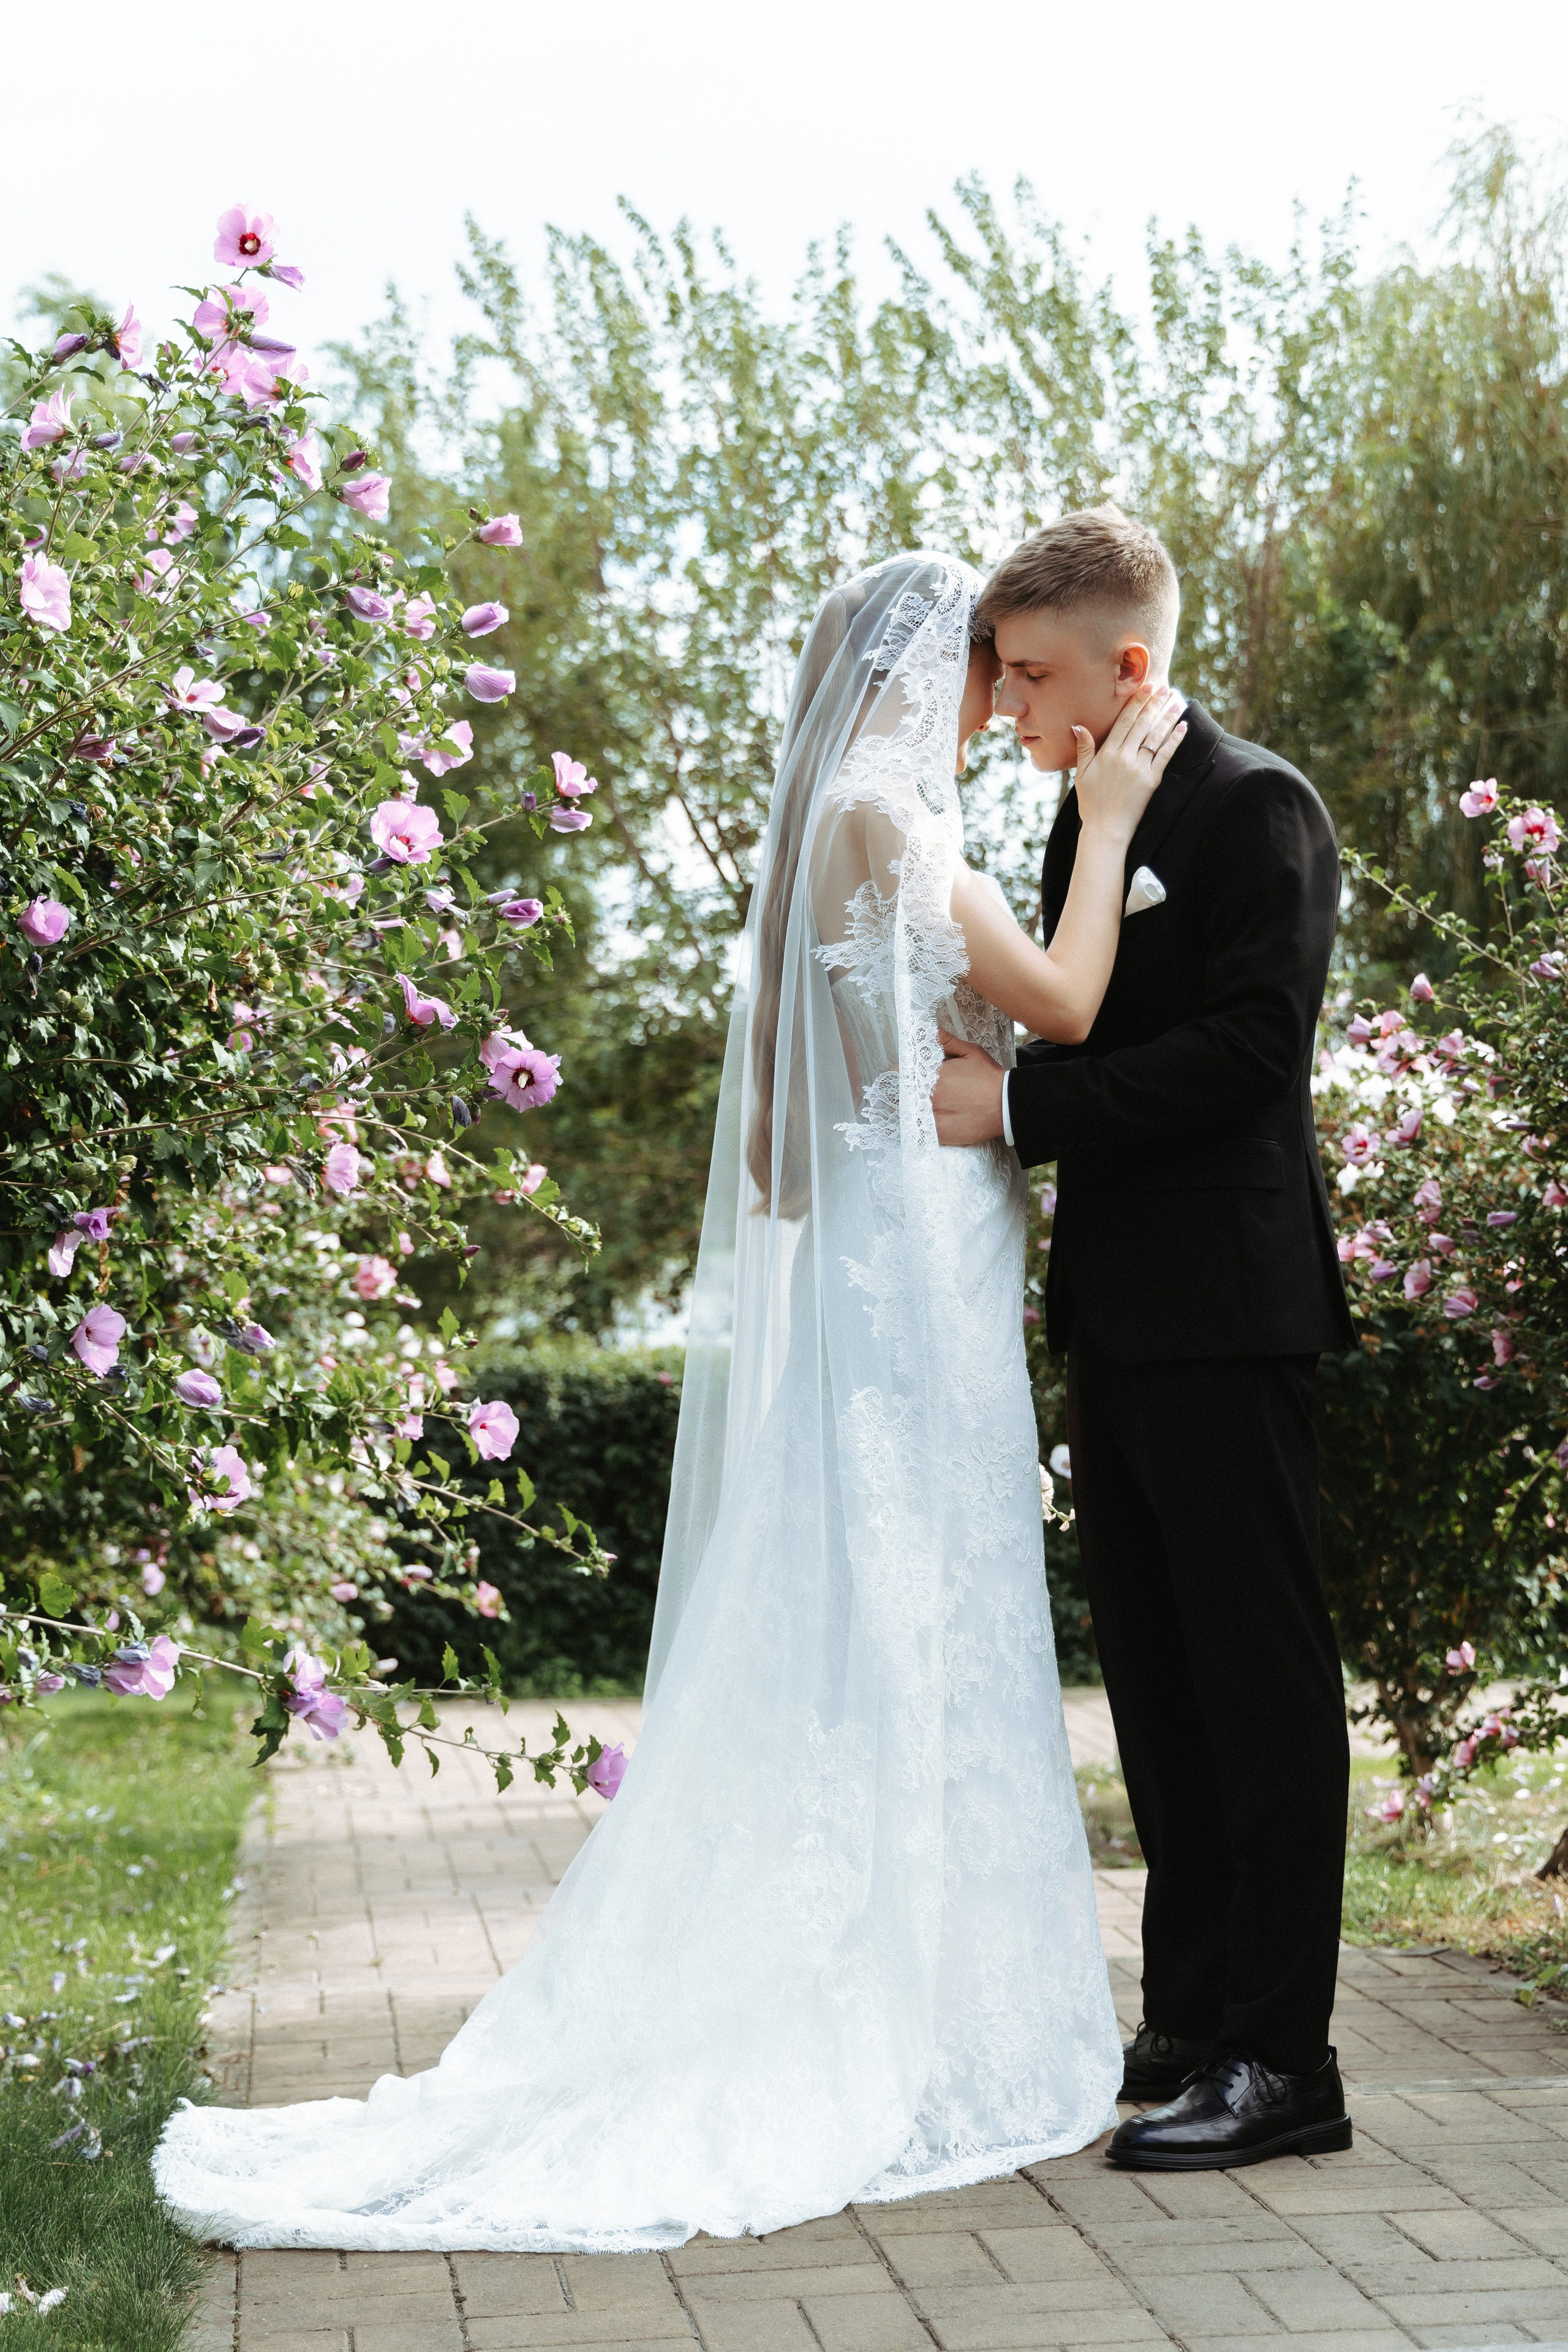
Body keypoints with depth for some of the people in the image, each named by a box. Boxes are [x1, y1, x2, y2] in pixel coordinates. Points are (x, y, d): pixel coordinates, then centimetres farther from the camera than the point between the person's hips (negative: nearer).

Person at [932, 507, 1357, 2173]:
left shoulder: (1256, 810, -11)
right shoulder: (1088, 816, 16)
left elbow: (1245, 1050, -20)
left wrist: (1020, 1107, -19)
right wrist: (988, 1070, 2)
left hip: (1222, 1311, -9)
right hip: (1117, 1307, 9)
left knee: (1259, 1672, -4)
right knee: (1154, 1675, 13)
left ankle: (1280, 2059, 2)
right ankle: (1187, 2020, 23)